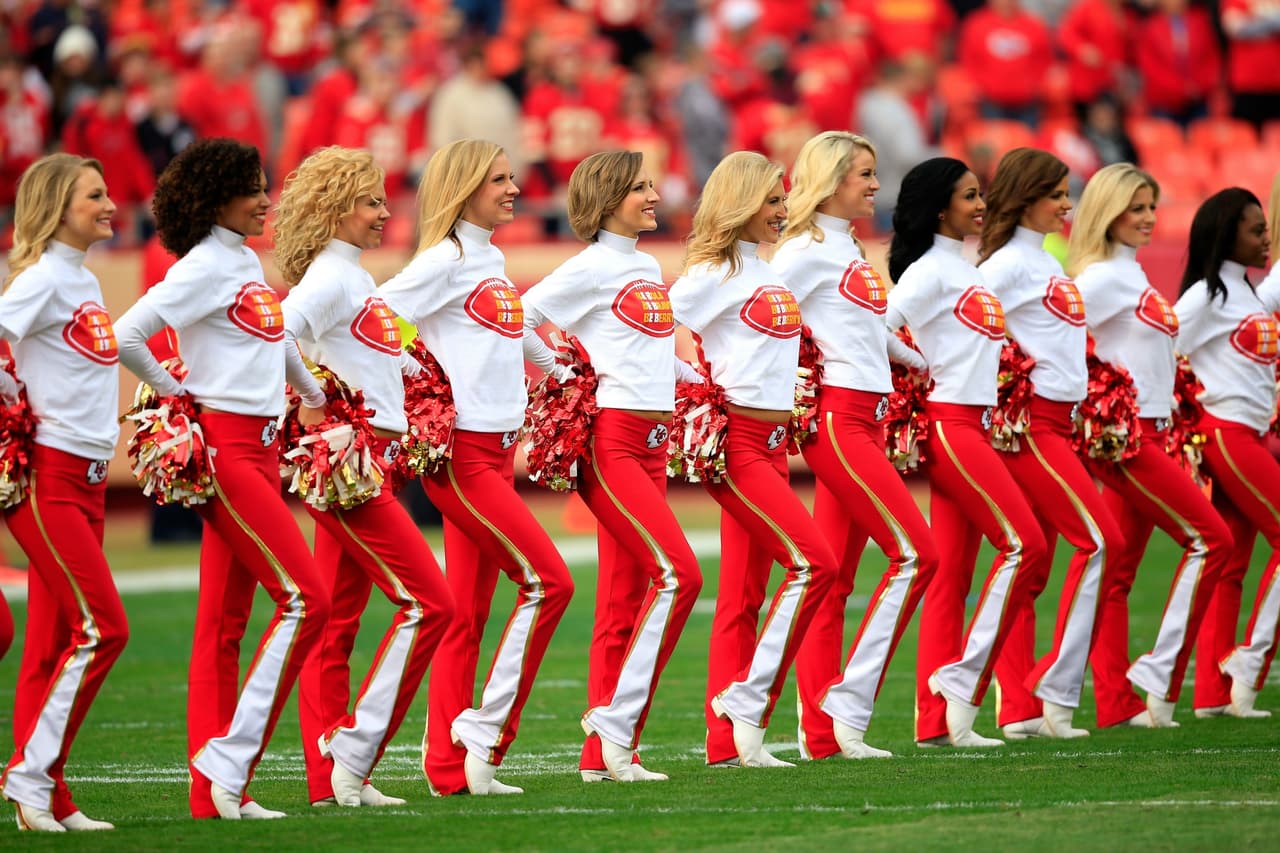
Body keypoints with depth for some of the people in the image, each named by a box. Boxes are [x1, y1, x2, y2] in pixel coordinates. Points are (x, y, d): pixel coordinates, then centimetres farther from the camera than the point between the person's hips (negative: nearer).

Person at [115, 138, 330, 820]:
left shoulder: (247, 262, 15)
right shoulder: (204, 265, -12)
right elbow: (126, 335, -19)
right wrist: (172, 391, -7)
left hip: (258, 444, 9)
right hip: (224, 446, -9)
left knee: (224, 622, 5)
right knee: (305, 599, -14)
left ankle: (214, 791, 4)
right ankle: (225, 764, -12)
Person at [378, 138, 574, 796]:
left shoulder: (493, 260, 16)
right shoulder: (446, 259, -10)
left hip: (496, 450, 8)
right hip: (460, 452, -8)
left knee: (467, 614, 6)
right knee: (547, 581, -12)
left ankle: (448, 765, 6)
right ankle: (483, 731, -6)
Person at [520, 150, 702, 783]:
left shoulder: (648, 269, 17)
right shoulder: (591, 267, -7)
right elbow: (517, 321, -11)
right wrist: (567, 372, -6)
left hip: (650, 443, 8)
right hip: (608, 439, -8)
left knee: (627, 598, 5)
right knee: (678, 573, -17)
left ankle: (602, 754, 5)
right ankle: (614, 720, -12)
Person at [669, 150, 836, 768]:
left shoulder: (772, 272, 17)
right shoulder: (715, 272, -8)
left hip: (772, 442, 8)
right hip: (735, 439, -8)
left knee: (744, 594, 5)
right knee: (814, 562, -16)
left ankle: (727, 739, 5)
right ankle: (745, 701, -10)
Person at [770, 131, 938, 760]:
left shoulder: (849, 249, 19)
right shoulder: (808, 249, -9)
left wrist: (922, 361, 34)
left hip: (864, 419, 9)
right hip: (836, 417, -9)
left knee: (833, 577, 6)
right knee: (915, 553, -12)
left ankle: (821, 731, 5)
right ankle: (847, 703, -10)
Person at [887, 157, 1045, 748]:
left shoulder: (964, 268, 19)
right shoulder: (930, 270, -9)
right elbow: (875, 328, -16)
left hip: (970, 426, 9)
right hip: (948, 424, -9)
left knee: (952, 575, 4)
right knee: (1024, 544, -15)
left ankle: (936, 720, 2)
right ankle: (962, 679, -11)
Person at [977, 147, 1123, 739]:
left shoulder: (1047, 263, 18)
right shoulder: (1009, 262, -10)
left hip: (1057, 420, 9)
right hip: (1028, 420, -9)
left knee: (1030, 567, 5)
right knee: (1099, 539, -13)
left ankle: (1019, 710, 4)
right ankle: (1054, 688, -12)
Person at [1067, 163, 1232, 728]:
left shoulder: (1132, 275, 17)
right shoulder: (1104, 275, -12)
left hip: (1147, 432, 9)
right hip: (1123, 434, -9)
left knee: (1117, 573, 5)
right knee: (1210, 538, -9)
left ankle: (1116, 702, 3)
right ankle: (1159, 676, -7)